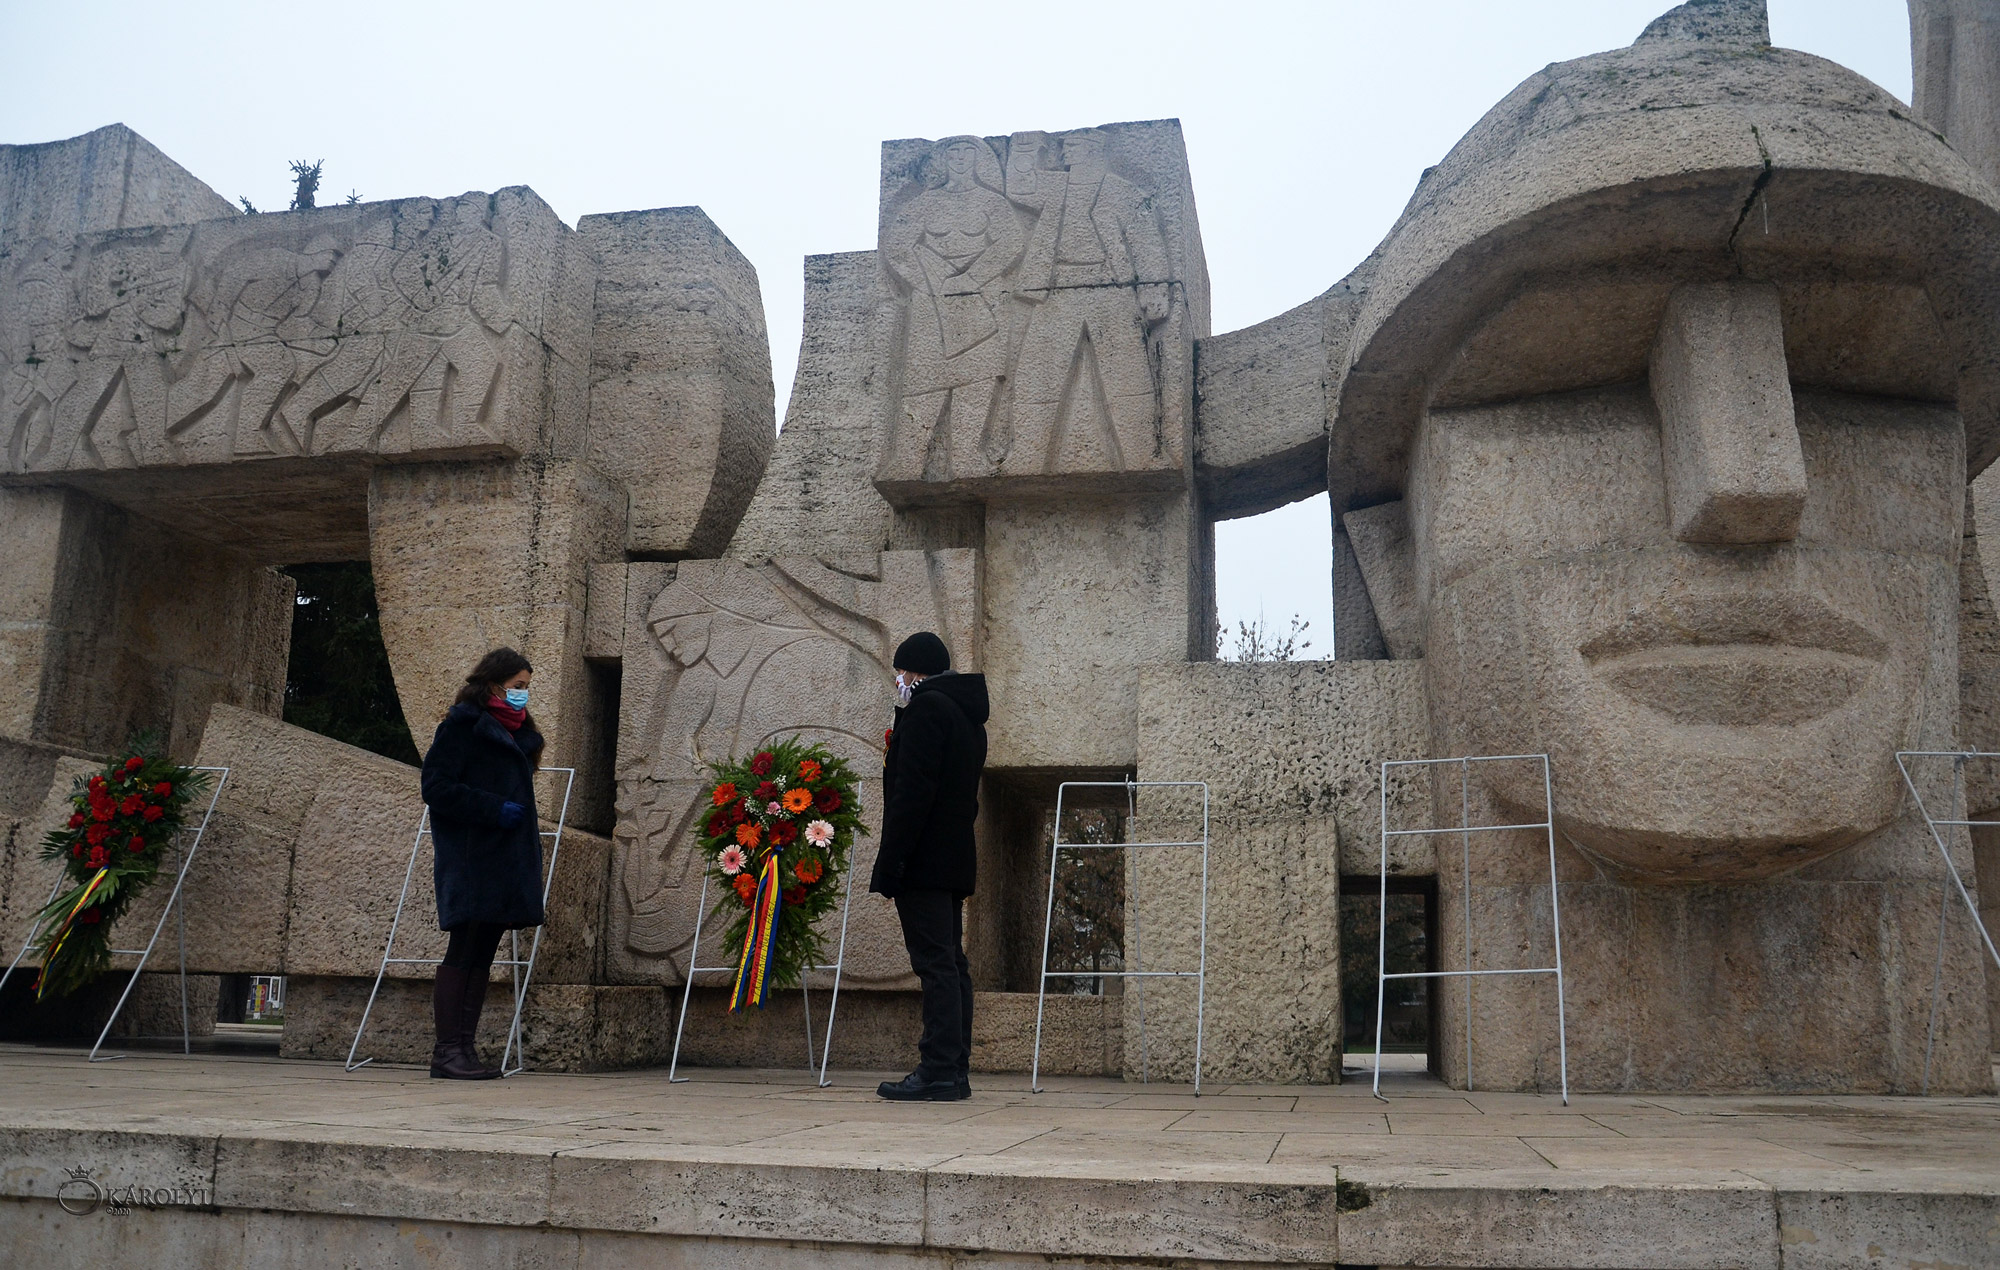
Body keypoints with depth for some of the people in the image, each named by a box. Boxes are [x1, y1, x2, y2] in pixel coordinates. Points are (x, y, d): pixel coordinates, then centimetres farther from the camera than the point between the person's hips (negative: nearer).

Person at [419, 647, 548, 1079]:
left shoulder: (515, 731, 22)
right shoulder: (463, 723, -5)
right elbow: (436, 787, -13)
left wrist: (525, 818, 12)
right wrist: (496, 809, -17)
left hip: (506, 860, 8)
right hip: (471, 859, -8)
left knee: (482, 954, 7)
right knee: (464, 951, -7)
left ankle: (464, 1048, 9)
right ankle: (447, 1050, -4)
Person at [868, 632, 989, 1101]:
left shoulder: (925, 708, -9)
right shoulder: (969, 715, 21)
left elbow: (913, 791, -18)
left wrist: (890, 861, -19)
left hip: (923, 862, -10)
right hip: (956, 860, 10)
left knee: (937, 965, -11)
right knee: (952, 964, 9)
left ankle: (938, 1072, -11)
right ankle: (956, 1071, 12)